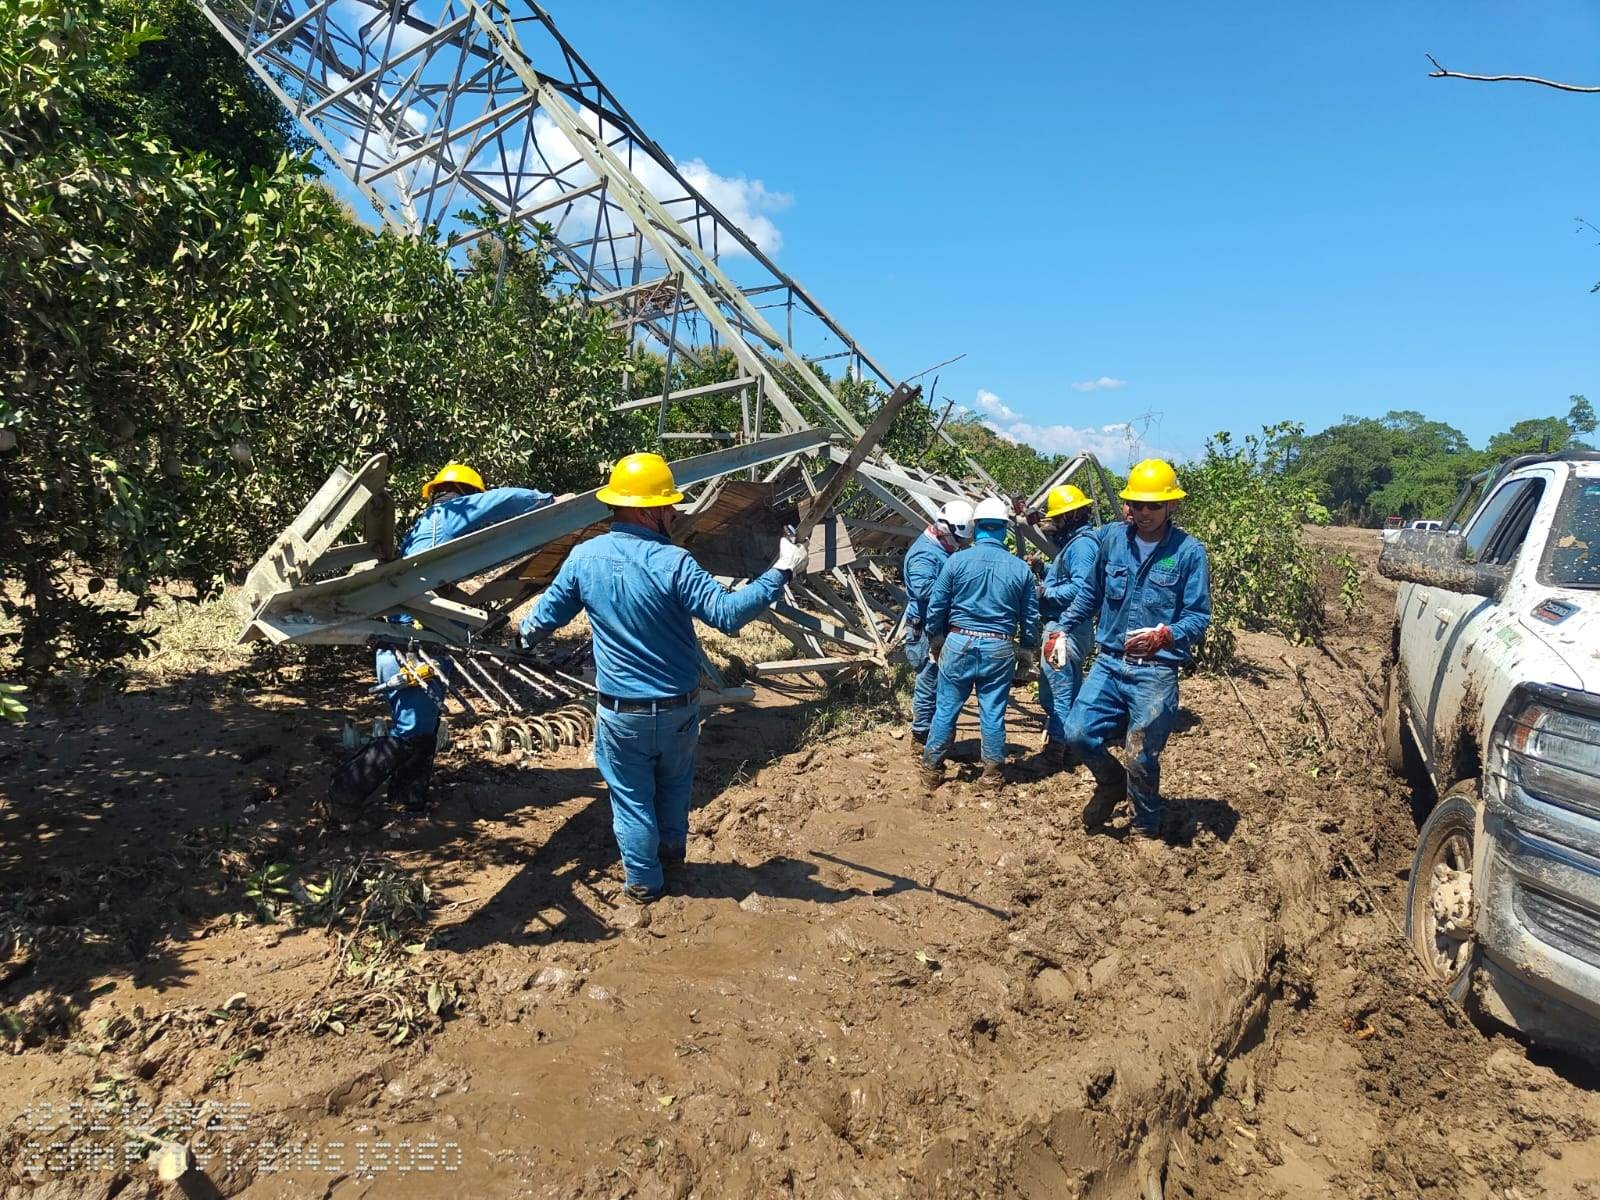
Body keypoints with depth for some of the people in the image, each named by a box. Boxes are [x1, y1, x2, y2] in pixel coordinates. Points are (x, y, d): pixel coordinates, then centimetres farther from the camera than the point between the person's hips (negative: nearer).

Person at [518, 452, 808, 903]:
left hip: (621, 713, 1)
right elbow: (729, 613, -26)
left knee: (631, 795, 17)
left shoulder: (583, 558, -9)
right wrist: (781, 572, -20)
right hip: (679, 708, -1)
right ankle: (671, 850, 44)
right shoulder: (671, 561, -20)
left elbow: (544, 617, 4)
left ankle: (644, 880, 28)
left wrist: (526, 634, 28)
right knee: (675, 783, 26)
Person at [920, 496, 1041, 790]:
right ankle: (992, 773, 21)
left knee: (946, 708, 9)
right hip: (999, 648, 1)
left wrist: (935, 637, 15)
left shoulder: (957, 560, -6)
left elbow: (936, 607, -1)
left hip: (959, 644, -1)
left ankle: (932, 768, 19)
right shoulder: (1021, 568, 0)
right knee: (993, 713, 10)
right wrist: (1028, 650, 21)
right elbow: (1030, 619, 7)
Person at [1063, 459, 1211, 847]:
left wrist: (1164, 635, -27)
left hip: (1156, 672, -3)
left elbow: (1199, 616, -8)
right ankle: (1112, 784, 26)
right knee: (1078, 732, -6)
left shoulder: (1189, 552, -9)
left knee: (1142, 758, 4)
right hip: (1109, 663, 4)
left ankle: (1146, 828, 31)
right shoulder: (1110, 538, 1)